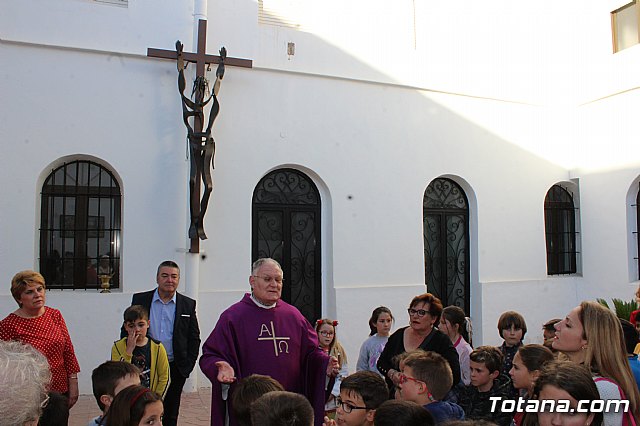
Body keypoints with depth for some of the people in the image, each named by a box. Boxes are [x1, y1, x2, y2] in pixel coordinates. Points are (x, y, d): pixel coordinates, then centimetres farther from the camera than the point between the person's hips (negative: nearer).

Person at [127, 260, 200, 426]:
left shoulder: (188, 305, 1)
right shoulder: (140, 300, 1)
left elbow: (194, 339, 5)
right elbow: (126, 332, 5)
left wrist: (188, 366, -2)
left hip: (175, 369, 0)